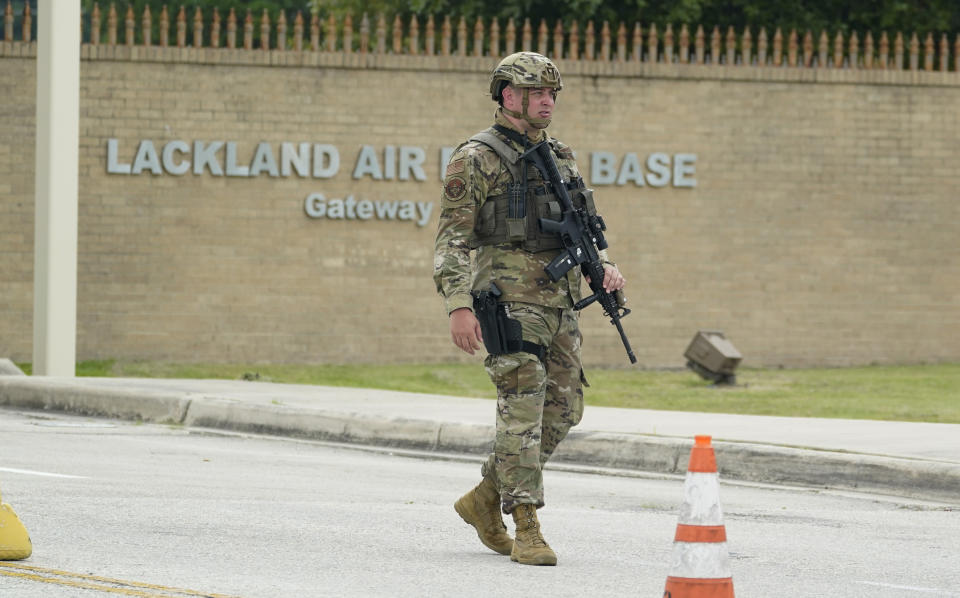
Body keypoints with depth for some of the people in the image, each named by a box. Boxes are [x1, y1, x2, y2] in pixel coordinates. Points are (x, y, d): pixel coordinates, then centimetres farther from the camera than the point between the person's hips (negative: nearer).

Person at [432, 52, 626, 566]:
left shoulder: (560, 158, 17)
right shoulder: (477, 158, -5)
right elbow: (452, 239, -9)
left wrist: (604, 267, 3)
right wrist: (458, 306, -20)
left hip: (560, 302, 7)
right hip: (510, 298, -7)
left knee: (562, 410, 8)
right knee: (523, 408, -12)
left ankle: (485, 499, 23)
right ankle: (527, 531, -11)